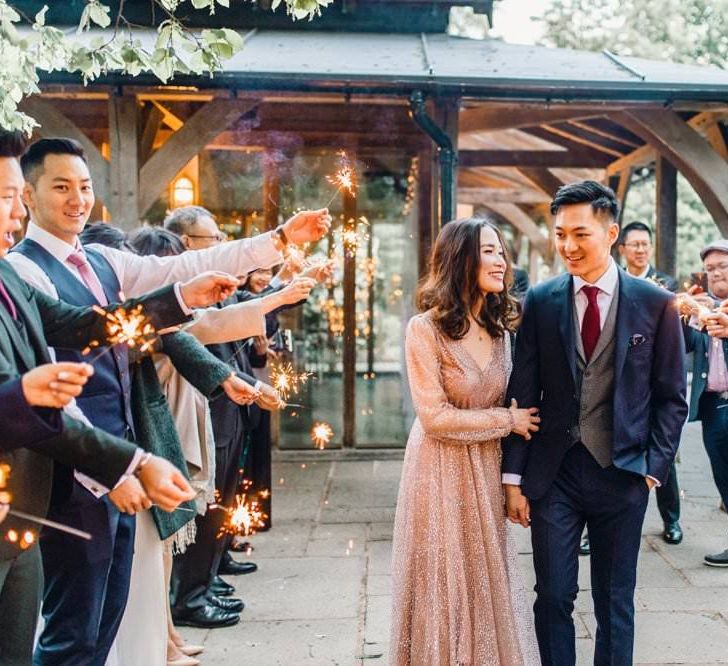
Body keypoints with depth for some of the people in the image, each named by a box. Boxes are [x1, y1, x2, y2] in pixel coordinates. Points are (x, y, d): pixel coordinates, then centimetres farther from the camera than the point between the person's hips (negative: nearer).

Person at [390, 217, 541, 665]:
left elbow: (510, 405, 10)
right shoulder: (426, 329, -15)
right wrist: (508, 421, -11)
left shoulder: (500, 327, 4)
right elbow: (434, 417, -18)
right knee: (446, 587, 8)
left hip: (487, 469, 6)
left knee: (487, 583, 15)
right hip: (443, 472, -5)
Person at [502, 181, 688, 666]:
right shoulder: (540, 301, 0)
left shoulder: (656, 304, -3)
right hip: (554, 472, 1)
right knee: (553, 597, 7)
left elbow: (671, 398, 2)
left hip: (622, 473, 0)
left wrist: (654, 466, -5)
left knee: (615, 602, 12)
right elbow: (523, 393, 0)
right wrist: (513, 478, -1)